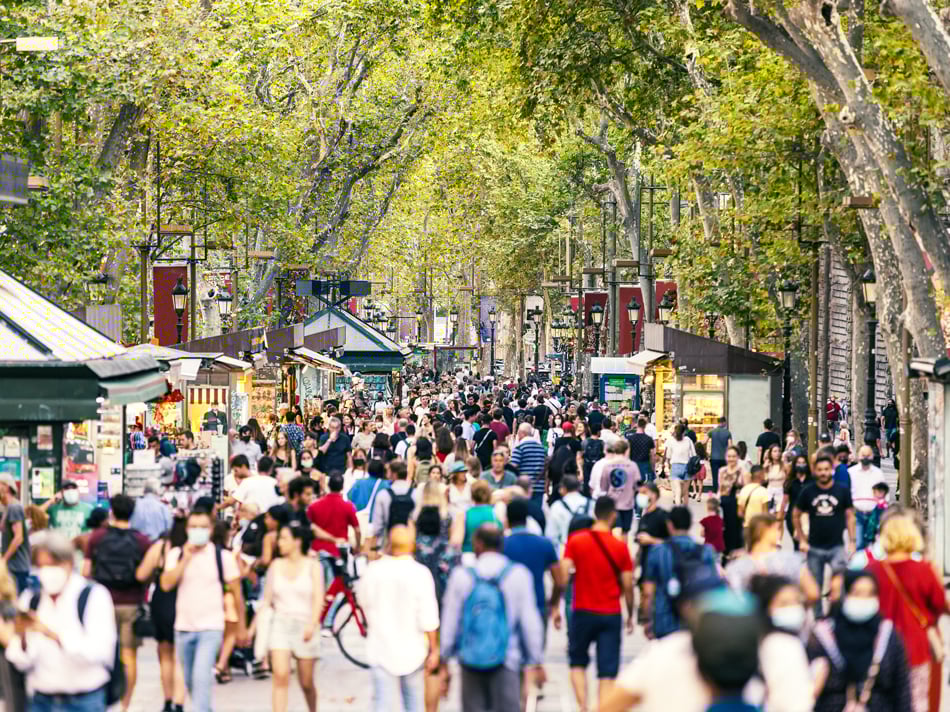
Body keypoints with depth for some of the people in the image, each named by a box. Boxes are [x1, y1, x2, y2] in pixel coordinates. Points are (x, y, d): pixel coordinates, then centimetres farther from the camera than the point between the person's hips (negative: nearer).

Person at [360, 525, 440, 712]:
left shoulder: (372, 571, -8)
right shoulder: (420, 574, -14)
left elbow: (364, 603, 9)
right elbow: (428, 618, -13)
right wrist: (434, 650, -4)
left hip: (381, 649, 0)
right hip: (412, 650, 0)